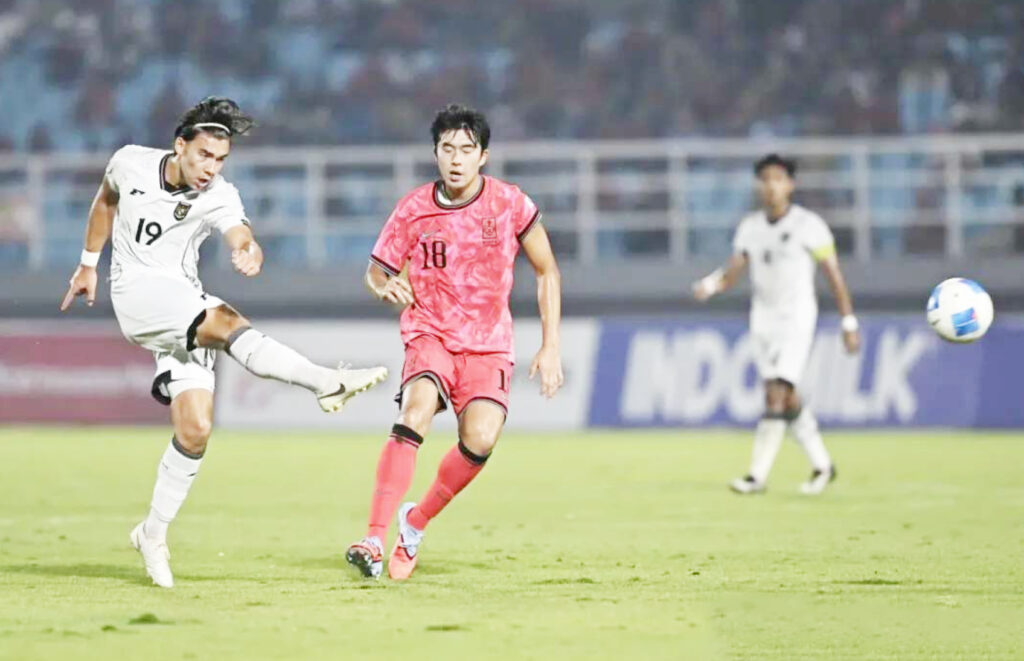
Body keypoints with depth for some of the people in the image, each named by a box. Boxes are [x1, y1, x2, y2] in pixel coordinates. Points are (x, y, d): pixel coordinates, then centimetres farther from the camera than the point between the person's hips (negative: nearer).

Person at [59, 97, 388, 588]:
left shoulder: (220, 198, -7)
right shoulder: (130, 163, -3)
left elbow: (241, 236, -28)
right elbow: (105, 202, 19)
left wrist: (250, 254, -51)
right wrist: (88, 264, 25)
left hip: (185, 301, 3)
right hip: (137, 293, -3)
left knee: (196, 428, -8)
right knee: (227, 322, -30)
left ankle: (154, 535, 7)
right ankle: (326, 382, -41)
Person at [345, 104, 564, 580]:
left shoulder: (510, 205, -6)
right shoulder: (414, 210, -4)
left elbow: (546, 271, 4)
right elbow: (376, 271, 6)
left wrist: (550, 347, -2)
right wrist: (385, 287, -19)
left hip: (488, 345, 0)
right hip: (430, 334, 0)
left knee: (480, 438, -24)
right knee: (417, 408, -31)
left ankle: (416, 521, 3)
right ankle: (375, 538, -34)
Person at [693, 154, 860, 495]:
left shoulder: (808, 225, -9)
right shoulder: (750, 227, 6)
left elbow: (834, 275, -6)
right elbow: (731, 274, 5)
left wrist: (849, 324, -7)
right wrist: (710, 285, -19)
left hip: (796, 319, -6)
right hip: (763, 319, 6)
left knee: (776, 394, -15)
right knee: (787, 399, 10)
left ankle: (758, 476, -14)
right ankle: (822, 465, 25)